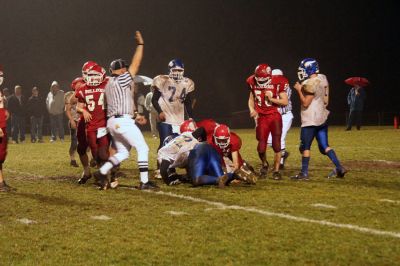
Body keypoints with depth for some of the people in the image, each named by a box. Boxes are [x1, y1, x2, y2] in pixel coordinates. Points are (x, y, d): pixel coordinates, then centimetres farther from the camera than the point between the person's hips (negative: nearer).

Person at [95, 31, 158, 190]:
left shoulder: (109, 84, 18)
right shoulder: (122, 80, -8)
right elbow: (135, 64, -8)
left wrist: (135, 115, 23)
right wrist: (140, 44, -1)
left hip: (112, 121, 9)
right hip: (123, 121, -9)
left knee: (122, 153, 16)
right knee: (143, 149, -3)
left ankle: (102, 173, 5)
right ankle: (144, 182, -6)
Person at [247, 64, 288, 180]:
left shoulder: (277, 84, -11)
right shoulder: (253, 83, 0)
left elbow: (285, 101, -7)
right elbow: (251, 98, 15)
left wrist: (271, 98, -18)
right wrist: (252, 109, -3)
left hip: (275, 117, -2)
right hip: (261, 117, 2)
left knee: (276, 145, -3)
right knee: (261, 147, -2)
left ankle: (276, 171, 12)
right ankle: (264, 165, 28)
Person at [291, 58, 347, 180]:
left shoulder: (310, 83, -17)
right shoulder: (323, 79, 10)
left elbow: (305, 103, -16)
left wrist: (299, 90, -7)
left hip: (311, 120, -9)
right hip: (322, 118, 9)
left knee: (305, 146, 1)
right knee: (324, 147, 11)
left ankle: (304, 173, 4)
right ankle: (339, 168, 3)